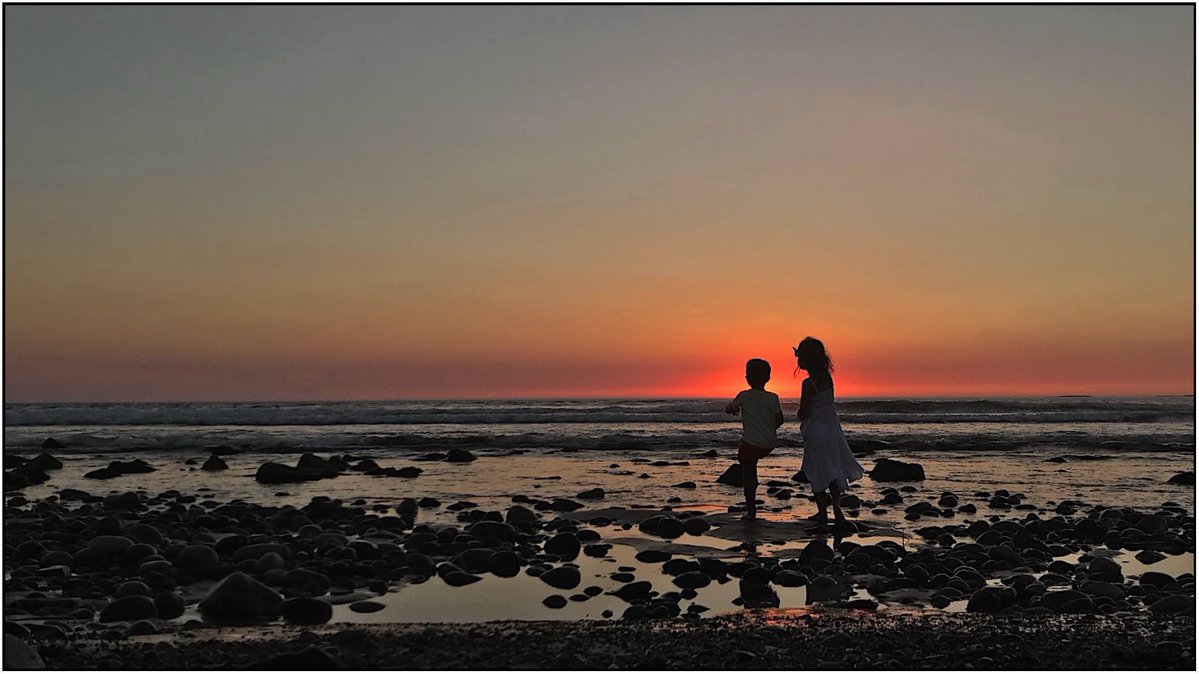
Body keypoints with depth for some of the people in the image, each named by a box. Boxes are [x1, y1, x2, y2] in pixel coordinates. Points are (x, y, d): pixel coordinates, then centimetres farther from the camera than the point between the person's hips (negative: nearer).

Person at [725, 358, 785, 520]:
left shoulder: (744, 396, -7)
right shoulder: (773, 398, 0)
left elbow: (728, 409, 5)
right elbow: (779, 420, 0)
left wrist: (735, 409, 29)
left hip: (751, 443, -4)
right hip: (770, 444, 4)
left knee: (747, 477, 6)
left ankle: (751, 512, 5)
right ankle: (754, 481, 30)